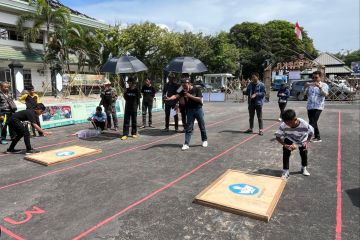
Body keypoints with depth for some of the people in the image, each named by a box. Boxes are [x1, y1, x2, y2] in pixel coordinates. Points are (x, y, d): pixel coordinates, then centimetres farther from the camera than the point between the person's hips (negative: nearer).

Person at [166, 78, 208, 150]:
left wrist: (190, 96, -24)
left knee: (202, 126, 11)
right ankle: (186, 144, 1)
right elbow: (176, 96, -15)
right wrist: (170, 98, -35)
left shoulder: (196, 89, -10)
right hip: (189, 110, 2)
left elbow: (200, 99, -18)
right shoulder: (183, 91, -2)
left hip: (198, 109, -2)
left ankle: (204, 140, 32)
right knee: (189, 127, 0)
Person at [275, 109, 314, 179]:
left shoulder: (304, 125, -39)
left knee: (304, 153, 9)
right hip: (289, 139, -1)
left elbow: (311, 133, -17)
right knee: (286, 153, -14)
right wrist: (286, 145, -39)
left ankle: (304, 168, 38)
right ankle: (285, 171, 2)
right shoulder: (283, 126, -39)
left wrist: (307, 142, -29)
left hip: (302, 140, 1)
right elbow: (278, 137, -27)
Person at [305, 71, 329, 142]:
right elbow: (305, 94, 8)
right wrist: (306, 87, -10)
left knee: (312, 123, -14)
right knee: (313, 123, 12)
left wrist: (320, 87, -29)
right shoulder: (310, 85, 13)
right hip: (309, 107, 6)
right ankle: (317, 137, 23)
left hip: (318, 107, -5)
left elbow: (325, 94, -15)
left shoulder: (324, 85, 1)